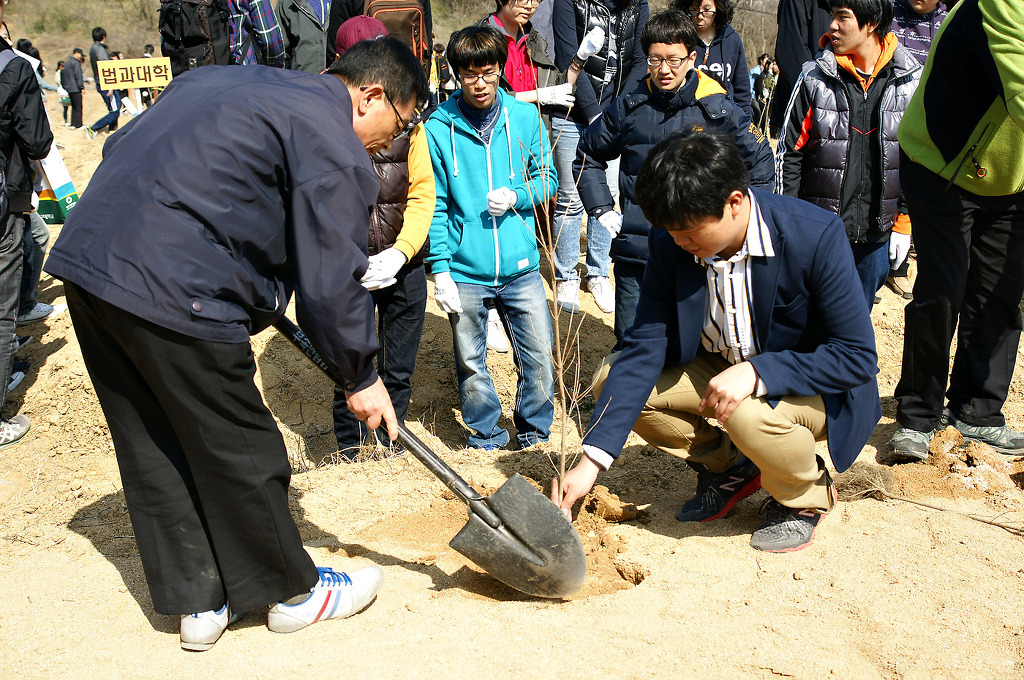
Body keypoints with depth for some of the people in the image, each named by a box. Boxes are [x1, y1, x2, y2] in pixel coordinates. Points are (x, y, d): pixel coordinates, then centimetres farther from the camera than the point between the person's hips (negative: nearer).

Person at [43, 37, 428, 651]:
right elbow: (331, 282, -8)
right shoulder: (333, 146, -6)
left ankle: (199, 601, 29)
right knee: (240, 452, 7)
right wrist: (361, 376, 5)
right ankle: (293, 592, 25)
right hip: (174, 293, -9)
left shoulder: (227, 81, 22)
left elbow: (123, 148, 26)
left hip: (88, 252, 10)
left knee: (152, 450, 15)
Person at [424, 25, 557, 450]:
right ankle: (487, 440, 32)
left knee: (540, 358, 4)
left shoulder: (525, 117, 1)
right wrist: (440, 270, -7)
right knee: (471, 365, 10)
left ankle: (535, 436, 28)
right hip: (464, 271, -1)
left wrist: (517, 196, -11)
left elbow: (548, 178, 10)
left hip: (521, 267, 1)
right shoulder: (438, 128, -4)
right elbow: (435, 206, -2)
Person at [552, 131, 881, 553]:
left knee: (747, 414, -37)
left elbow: (859, 357, -24)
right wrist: (591, 461, -24)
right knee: (612, 380, -13)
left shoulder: (816, 237, -28)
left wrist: (757, 372, -38)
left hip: (807, 385, -5)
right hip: (715, 367, 5)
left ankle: (807, 493, -1)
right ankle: (726, 467, 9)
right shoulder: (670, 244, -15)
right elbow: (643, 349, -16)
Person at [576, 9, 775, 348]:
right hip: (636, 255, 1)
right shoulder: (628, 108, 3)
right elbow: (587, 156, 17)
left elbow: (762, 162, 10)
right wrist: (601, 210, 7)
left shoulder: (718, 110, -1)